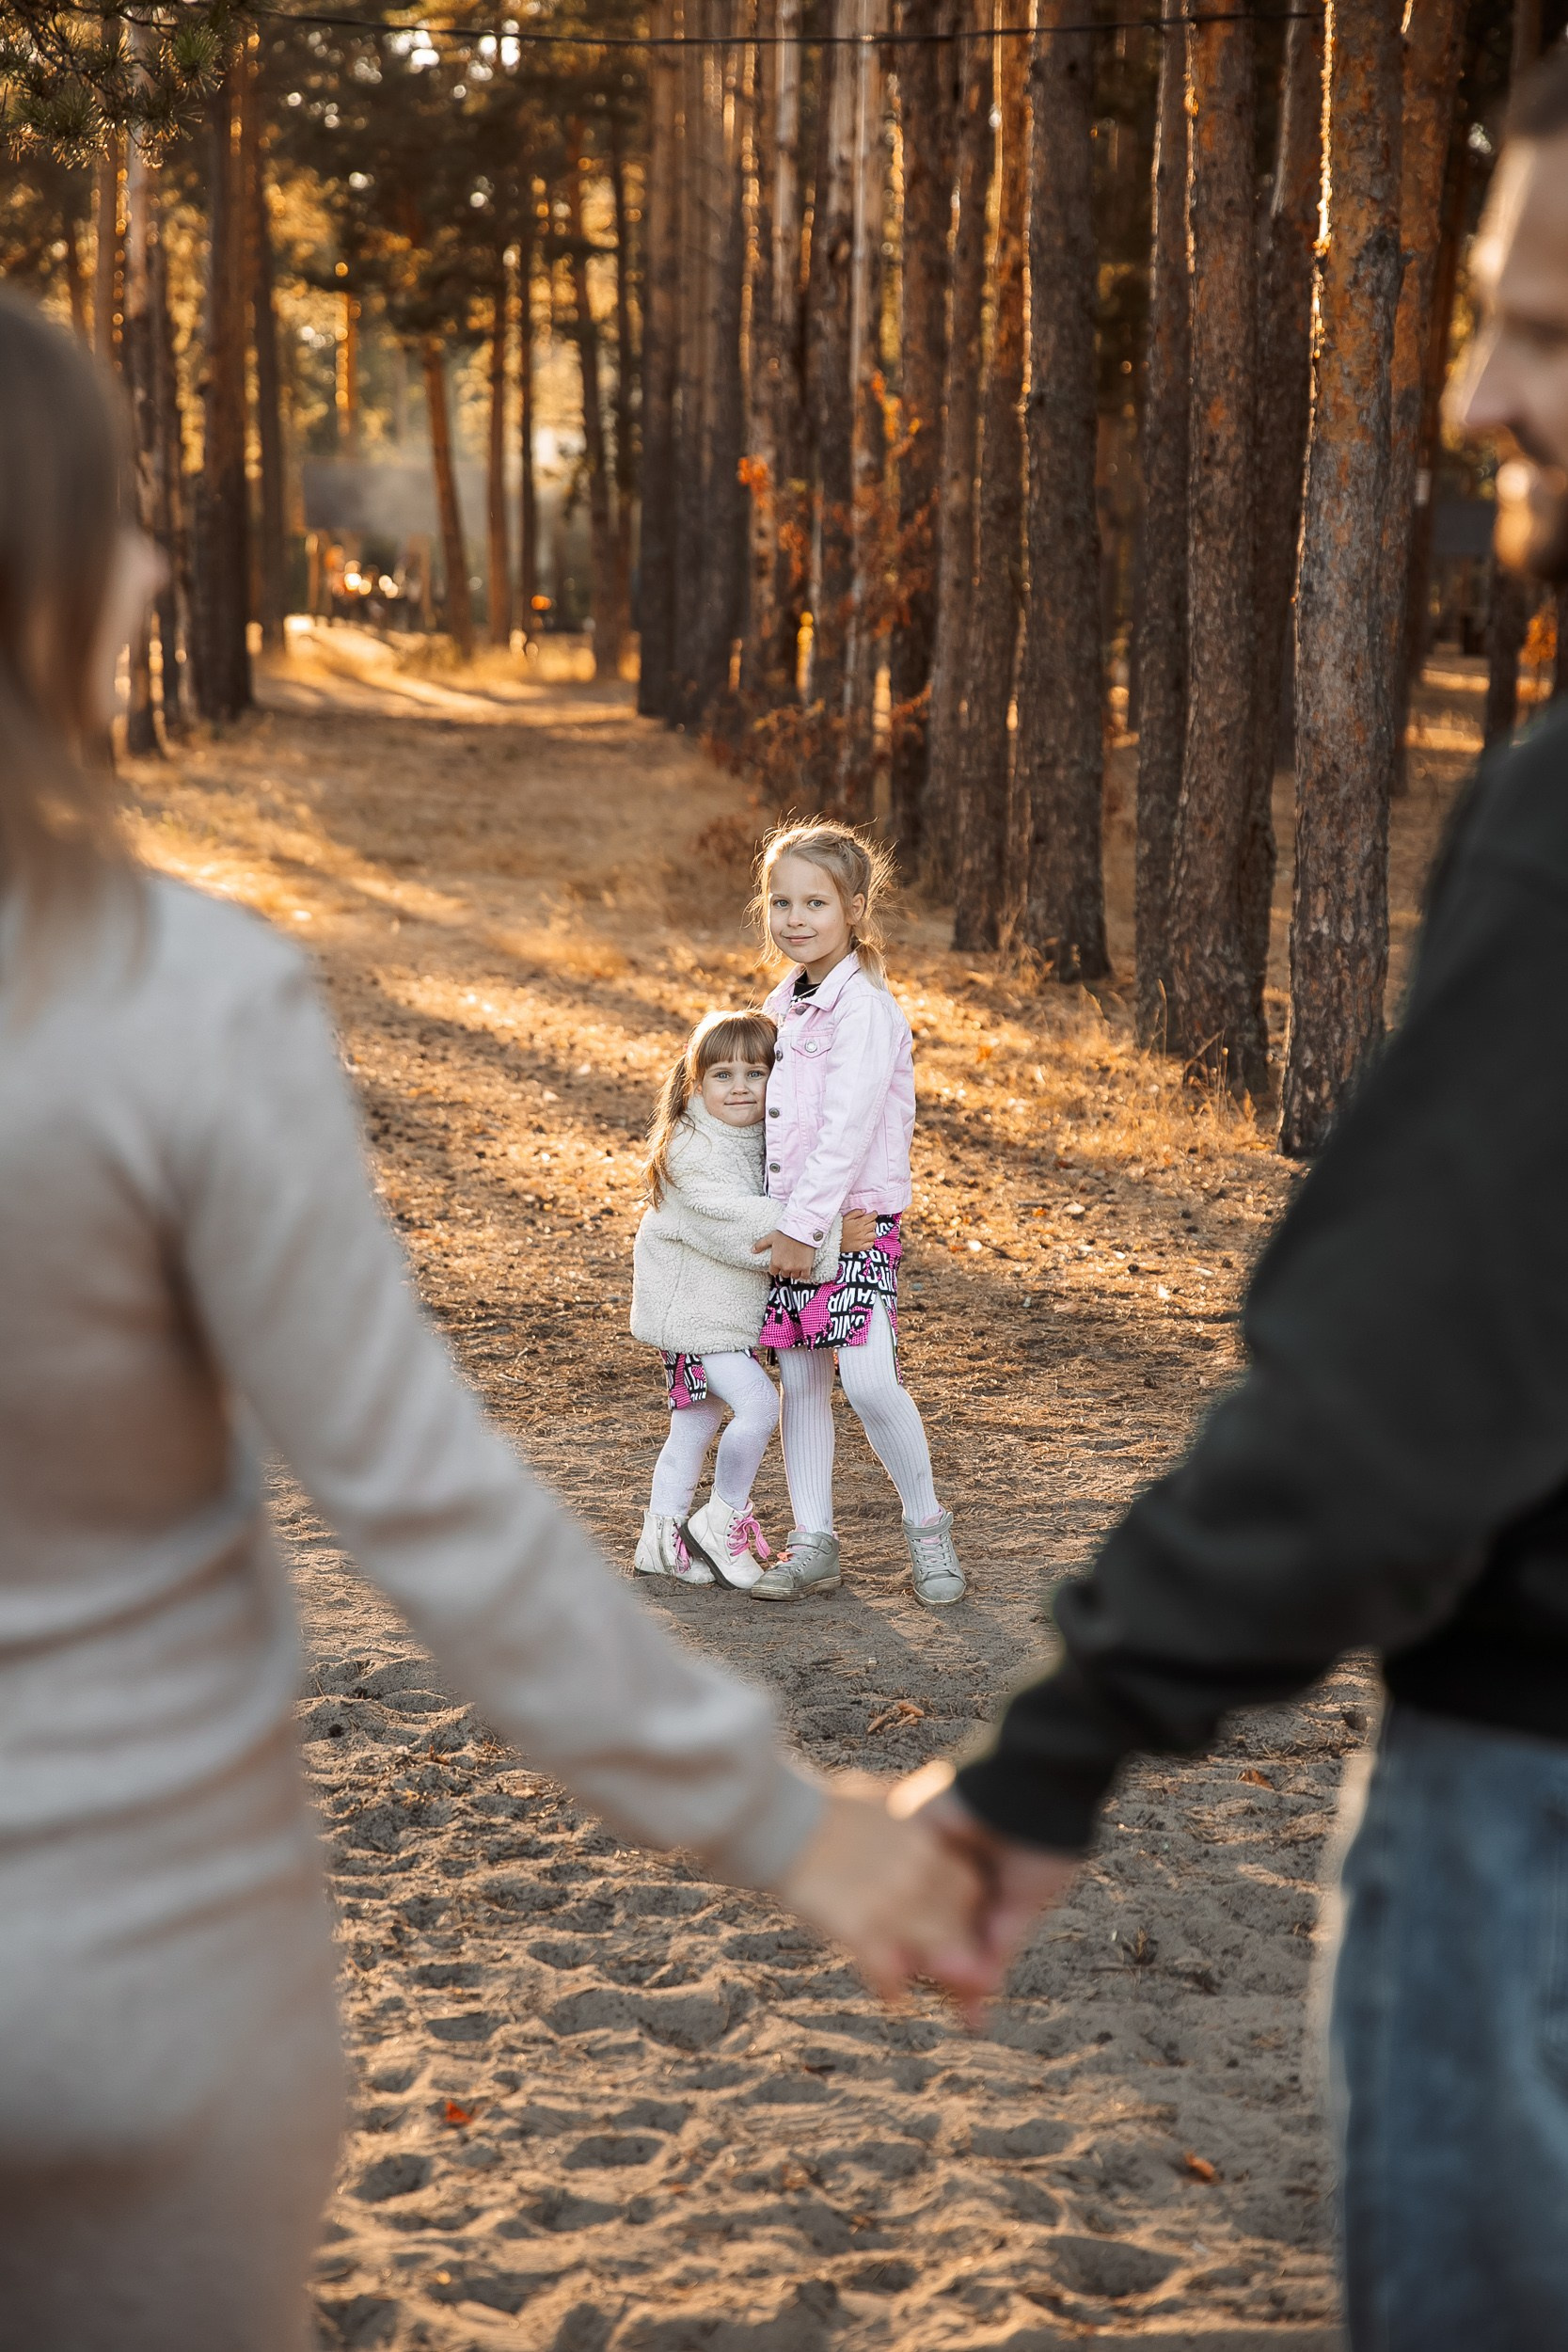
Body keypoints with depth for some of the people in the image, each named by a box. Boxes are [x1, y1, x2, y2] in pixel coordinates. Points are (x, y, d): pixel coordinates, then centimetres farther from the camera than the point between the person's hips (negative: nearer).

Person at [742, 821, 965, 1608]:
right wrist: (782, 1225, 14)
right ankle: (813, 1544, 15)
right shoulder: (786, 1002, 11)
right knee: (799, 1380, 8)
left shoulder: (864, 1008, -15)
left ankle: (926, 1523, 3)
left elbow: (847, 1129, -20)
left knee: (869, 1381, -15)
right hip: (790, 1222, 8)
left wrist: (803, 1227, -21)